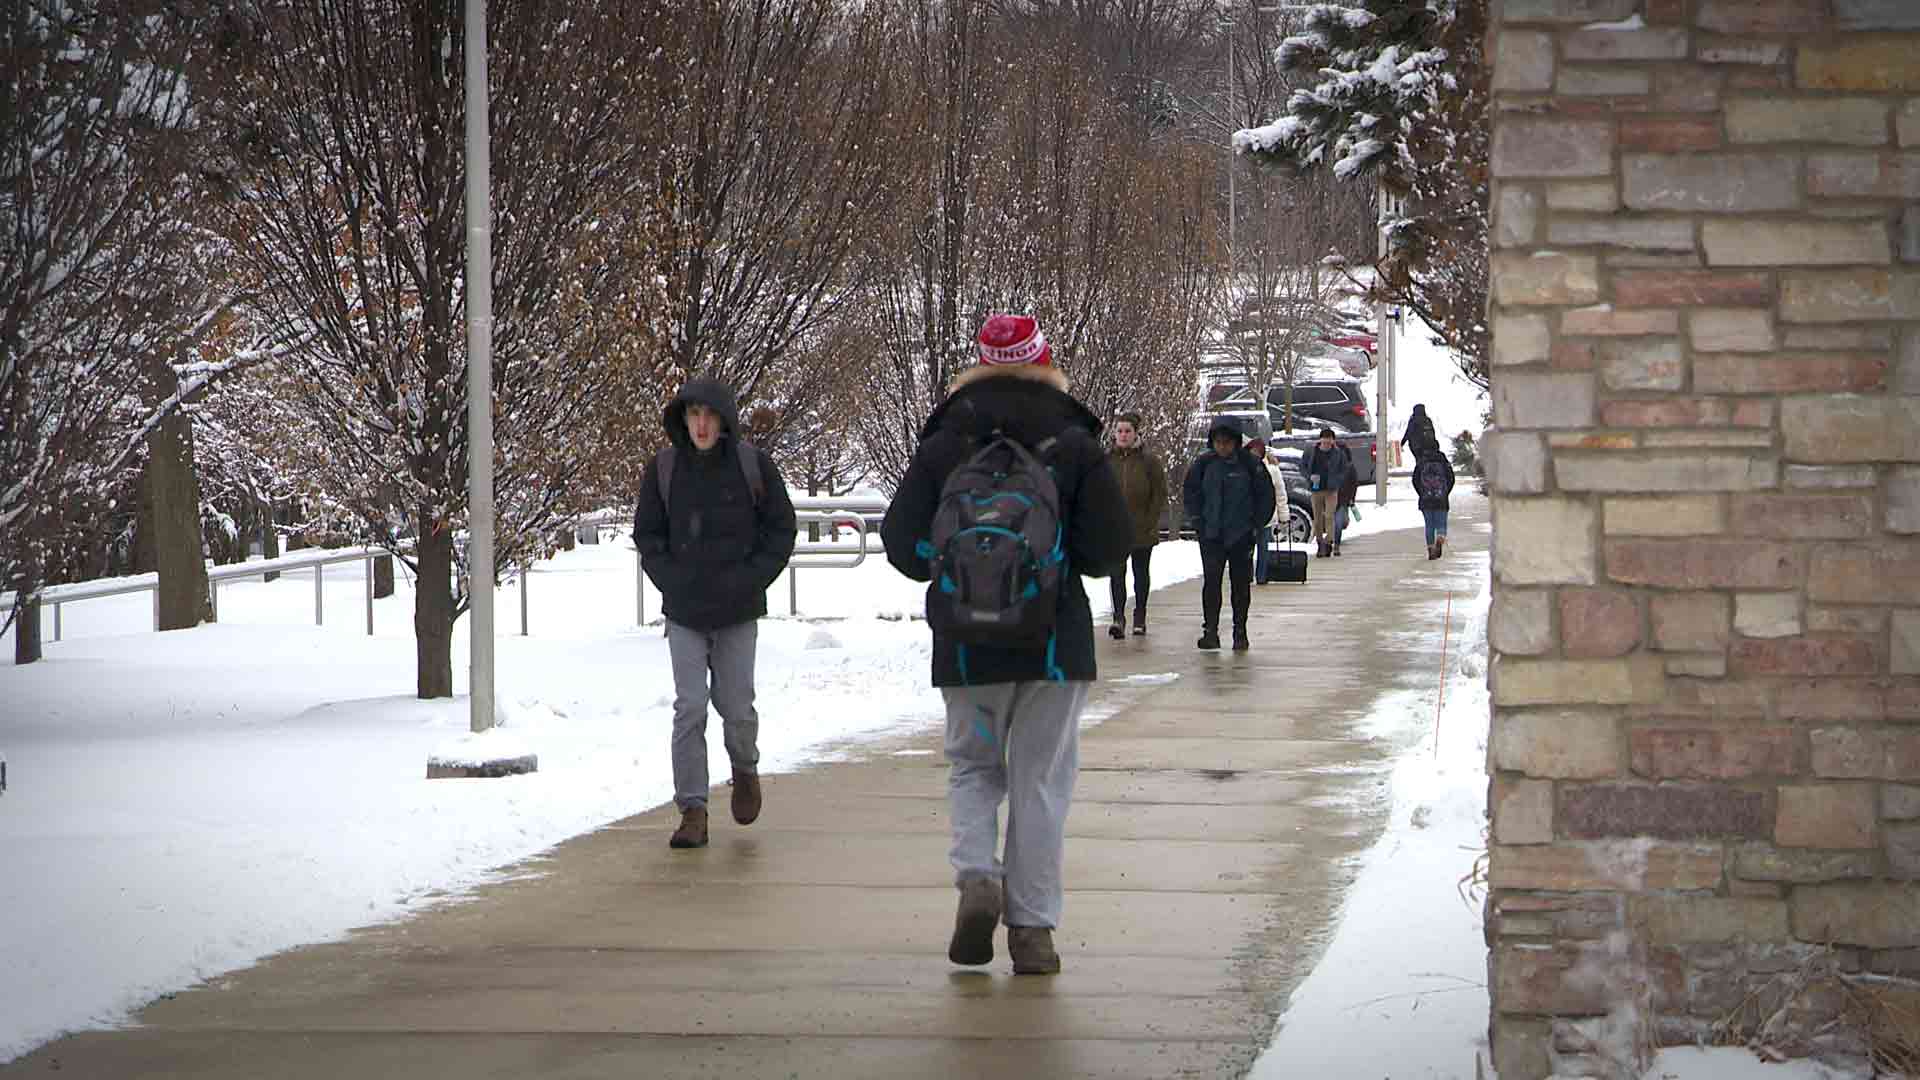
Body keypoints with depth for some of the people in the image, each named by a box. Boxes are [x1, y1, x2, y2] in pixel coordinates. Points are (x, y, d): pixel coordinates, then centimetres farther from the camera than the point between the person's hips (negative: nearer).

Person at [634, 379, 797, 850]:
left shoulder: (752, 464, -4)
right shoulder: (663, 468, -1)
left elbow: (781, 528, 3)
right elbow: (647, 533, 7)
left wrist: (751, 579, -7)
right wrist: (672, 581, -5)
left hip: (738, 613, -1)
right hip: (684, 611, 1)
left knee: (736, 705, 4)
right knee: (689, 709, -5)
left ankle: (745, 768, 36)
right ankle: (692, 810, -2)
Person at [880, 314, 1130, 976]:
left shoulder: (943, 445, -1)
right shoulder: (1074, 443, -4)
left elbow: (904, 544, 0)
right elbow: (1111, 548, -6)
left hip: (966, 643, 1)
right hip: (1056, 641, -1)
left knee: (972, 765, 18)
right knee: (1041, 780, 6)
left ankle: (976, 875, -6)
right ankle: (1032, 927, 4)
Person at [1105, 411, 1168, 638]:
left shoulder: (1149, 461, -3)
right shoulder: (1106, 460, 3)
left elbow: (1159, 495, -1)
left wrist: (1150, 523, -7)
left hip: (1142, 528, -1)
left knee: (1141, 573, 11)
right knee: (1117, 573, -10)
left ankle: (1140, 617, 23)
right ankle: (1119, 617, -16)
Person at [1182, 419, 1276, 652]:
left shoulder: (1249, 464, -3)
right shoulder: (1203, 464, 2)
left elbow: (1266, 495, 5)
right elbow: (1190, 493, 13)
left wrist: (1256, 524, 1)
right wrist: (1197, 521, 5)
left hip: (1241, 536, -1)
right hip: (1211, 535, 1)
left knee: (1241, 584, 5)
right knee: (1211, 582, -7)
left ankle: (1240, 632, 14)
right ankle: (1210, 631, -5)